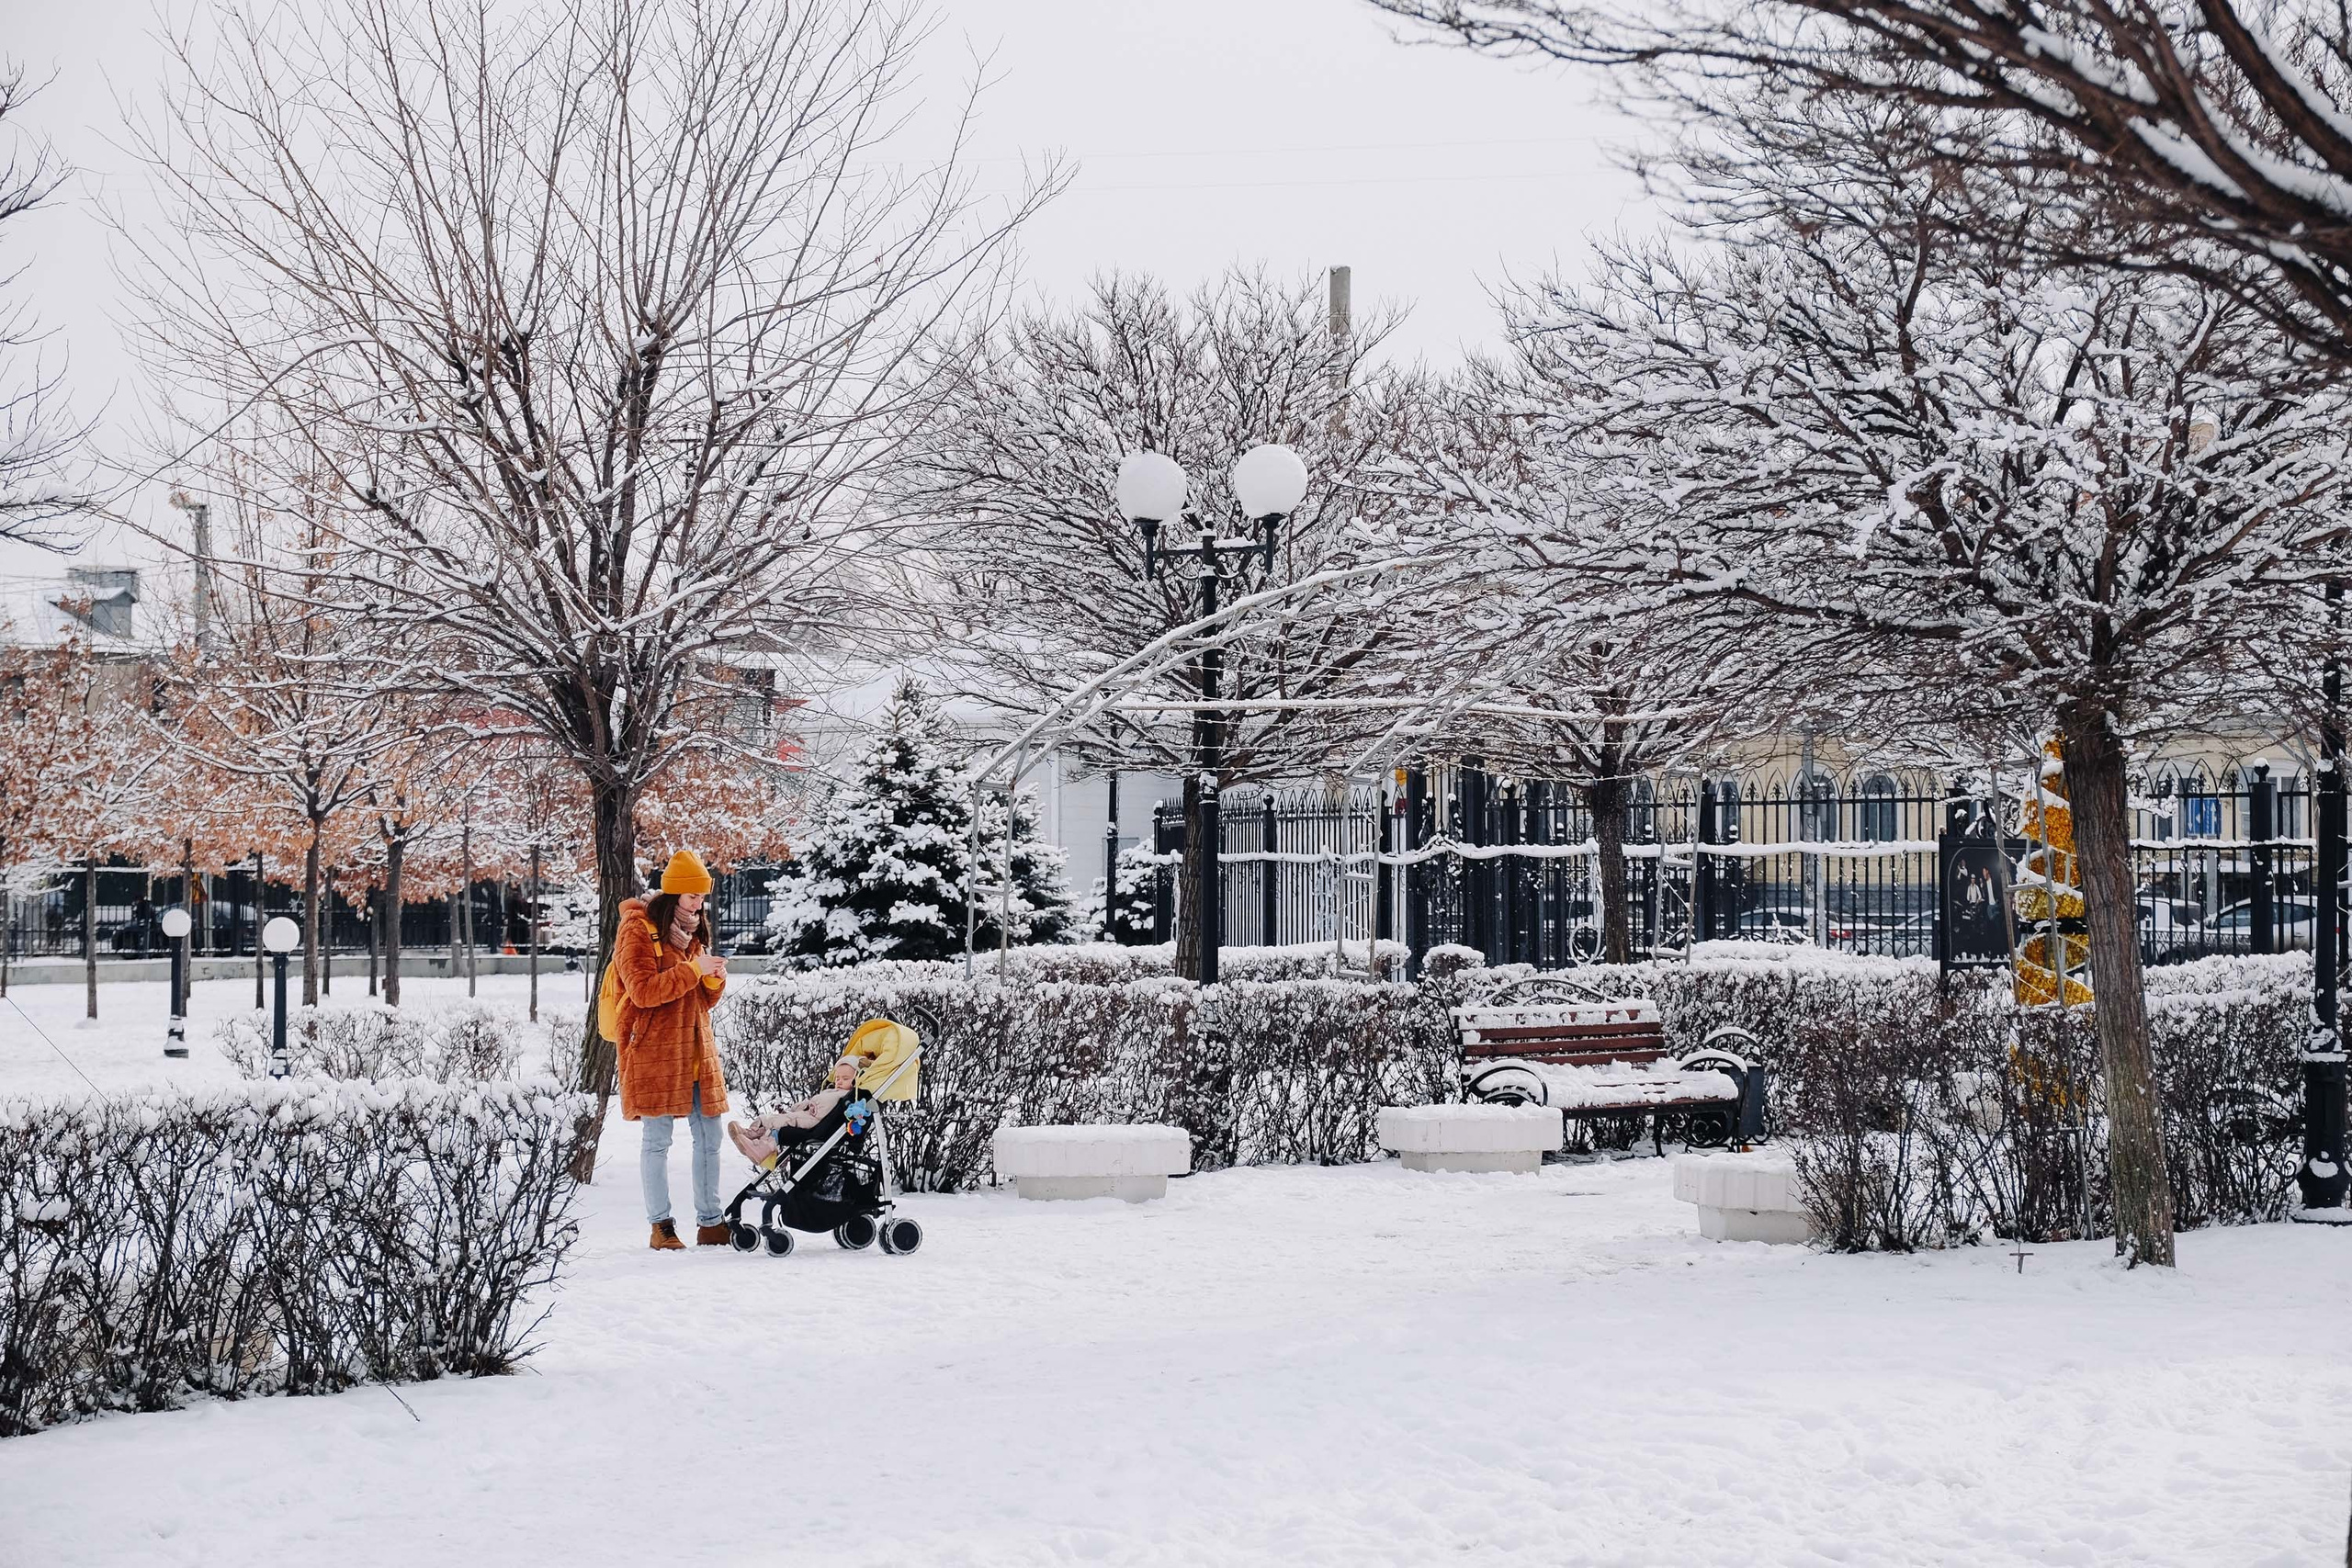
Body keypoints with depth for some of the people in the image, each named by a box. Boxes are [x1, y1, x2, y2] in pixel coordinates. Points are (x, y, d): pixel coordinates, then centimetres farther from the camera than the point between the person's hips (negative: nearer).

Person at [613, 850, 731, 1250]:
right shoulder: (638, 931, -6)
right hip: (654, 1050, -7)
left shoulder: (692, 932, 18)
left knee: (708, 1137, 5)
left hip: (696, 1051, 7)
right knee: (658, 1138, -4)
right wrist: (693, 969, -19)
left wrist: (715, 979, -2)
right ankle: (661, 1226, 1)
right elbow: (644, 991, -18)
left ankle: (711, 1223, 11)